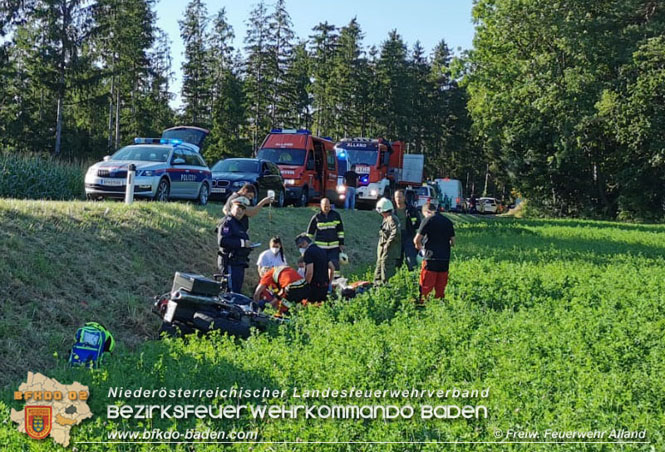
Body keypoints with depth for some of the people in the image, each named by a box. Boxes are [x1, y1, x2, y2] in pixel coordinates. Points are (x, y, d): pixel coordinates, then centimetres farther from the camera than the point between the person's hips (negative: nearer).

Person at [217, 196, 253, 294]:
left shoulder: (239, 224, 22)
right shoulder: (227, 222, -9)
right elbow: (222, 241, -23)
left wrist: (248, 245, 12)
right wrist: (242, 243, -21)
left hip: (239, 263, 10)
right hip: (231, 263, -10)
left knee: (237, 291, 13)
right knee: (233, 291, -15)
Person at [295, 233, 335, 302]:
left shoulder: (308, 252, -11)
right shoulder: (322, 251, 16)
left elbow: (310, 272, -20)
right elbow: (332, 268, 16)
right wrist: (329, 283, 20)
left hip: (315, 286, -8)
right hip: (325, 286, 8)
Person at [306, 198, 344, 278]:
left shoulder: (336, 215, 5)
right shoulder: (316, 217, 0)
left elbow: (340, 230, 10)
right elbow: (310, 232, 7)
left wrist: (341, 243, 5)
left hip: (334, 246, 1)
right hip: (320, 246, -1)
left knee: (335, 264, -3)